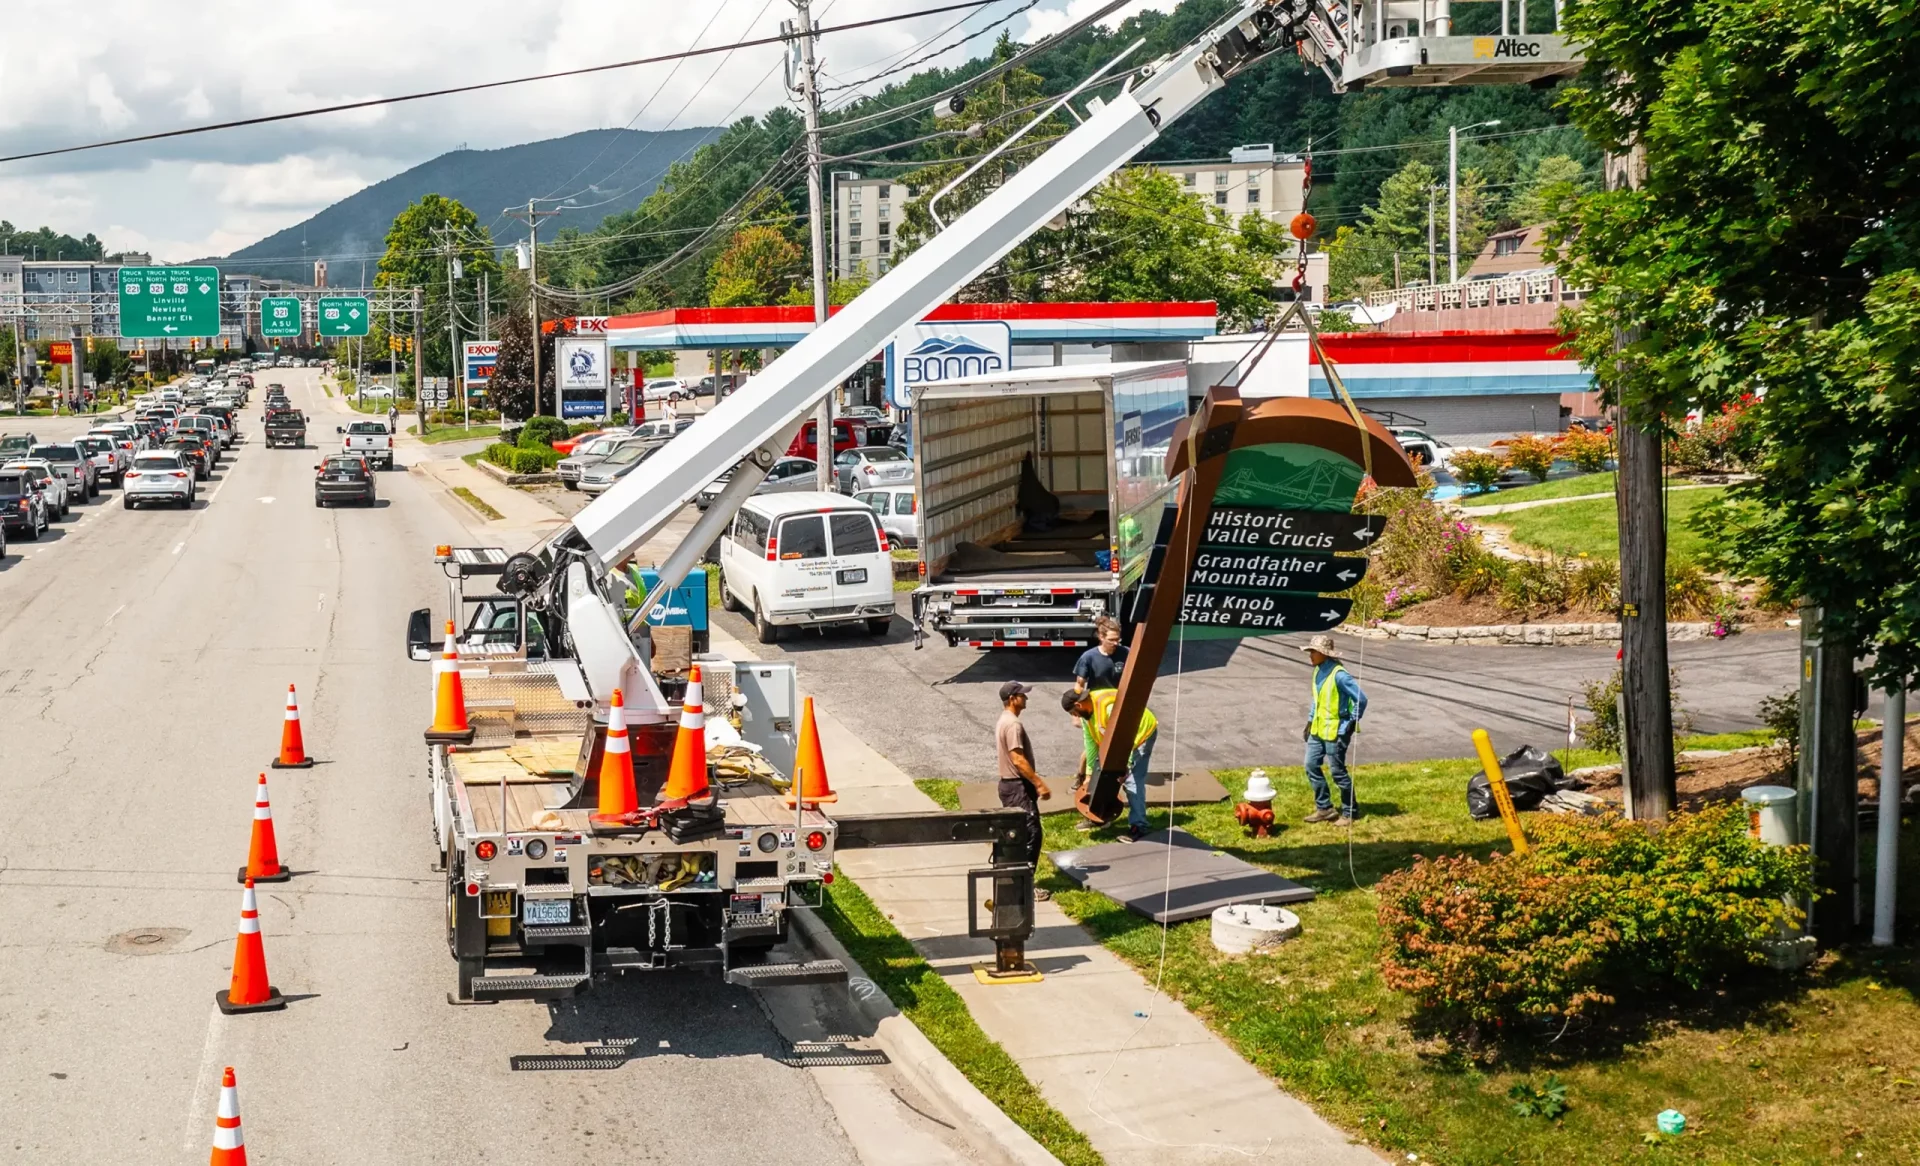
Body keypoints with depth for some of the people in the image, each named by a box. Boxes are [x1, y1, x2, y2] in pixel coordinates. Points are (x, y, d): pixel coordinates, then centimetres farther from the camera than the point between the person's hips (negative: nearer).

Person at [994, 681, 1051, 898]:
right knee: (1030, 834, -9)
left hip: (1009, 783, 11)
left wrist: (1033, 781, 24)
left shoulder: (1003, 721, 13)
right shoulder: (1013, 724, -19)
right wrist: (1039, 783, -22)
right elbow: (1018, 760, -24)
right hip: (1018, 786, -11)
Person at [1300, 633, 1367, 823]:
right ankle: (1324, 808, 21)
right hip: (1318, 730, 9)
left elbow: (1361, 699, -21)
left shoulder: (1339, 675, -22)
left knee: (1337, 772, 0)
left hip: (1335, 732, -9)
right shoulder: (1318, 671, 7)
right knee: (1312, 766, 10)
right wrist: (1310, 722, 17)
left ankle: (1349, 811, 15)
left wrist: (1351, 724, -15)